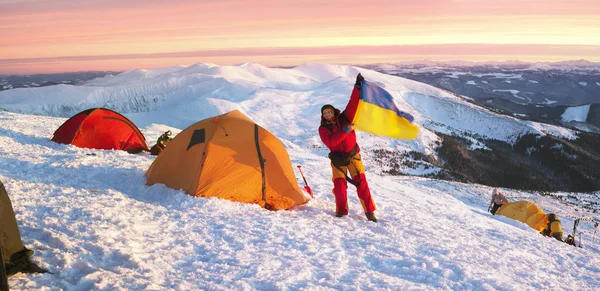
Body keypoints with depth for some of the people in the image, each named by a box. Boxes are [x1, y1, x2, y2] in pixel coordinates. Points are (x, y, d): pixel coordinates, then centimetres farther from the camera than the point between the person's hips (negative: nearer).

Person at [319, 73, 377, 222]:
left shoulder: (344, 118, -1)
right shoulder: (323, 129, -6)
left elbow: (352, 104, -12)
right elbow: (330, 142, -25)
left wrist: (358, 87, -19)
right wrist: (345, 131, -29)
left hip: (353, 156, 1)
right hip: (338, 159, -1)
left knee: (361, 182, -4)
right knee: (339, 184, -8)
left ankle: (369, 210, 1)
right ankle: (341, 210, 11)